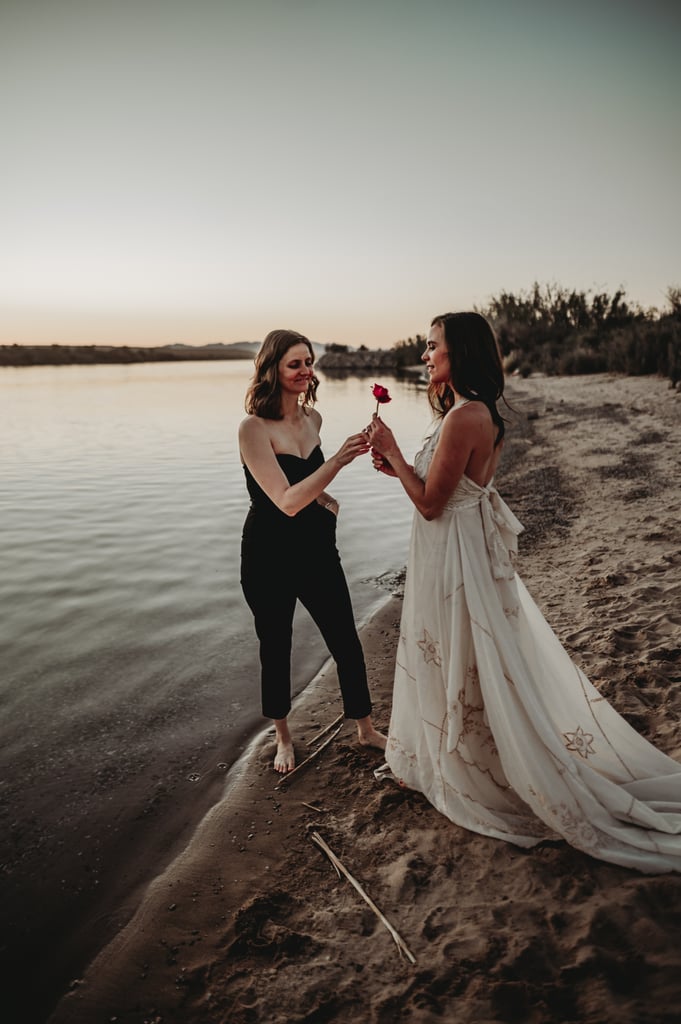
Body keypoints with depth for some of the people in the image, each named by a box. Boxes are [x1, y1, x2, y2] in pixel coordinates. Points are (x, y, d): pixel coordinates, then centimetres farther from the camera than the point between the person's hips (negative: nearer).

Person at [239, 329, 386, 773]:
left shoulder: (312, 417, 1)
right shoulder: (254, 427, -19)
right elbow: (286, 501, -28)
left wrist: (325, 499, 1)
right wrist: (338, 460, -36)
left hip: (317, 548, 5)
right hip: (269, 556, -5)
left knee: (346, 641, 10)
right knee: (276, 648, 13)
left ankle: (366, 729, 33)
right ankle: (284, 737, 37)